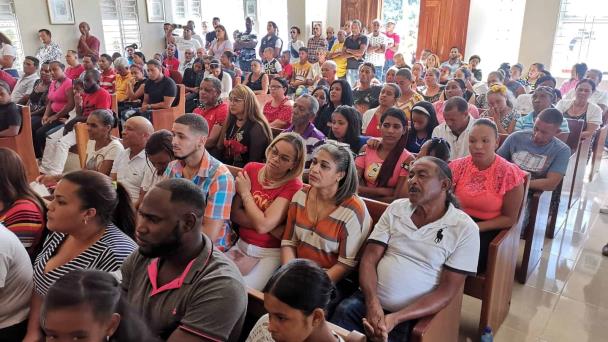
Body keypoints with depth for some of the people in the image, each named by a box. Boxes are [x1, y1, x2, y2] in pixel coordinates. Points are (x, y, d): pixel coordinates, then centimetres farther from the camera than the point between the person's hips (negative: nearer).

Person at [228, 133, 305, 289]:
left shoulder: (294, 186, -14)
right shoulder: (251, 169, 1)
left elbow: (262, 225, -22)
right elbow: (234, 213, -5)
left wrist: (245, 192, -8)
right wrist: (270, 226, -18)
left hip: (269, 253, -4)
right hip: (240, 245, 5)